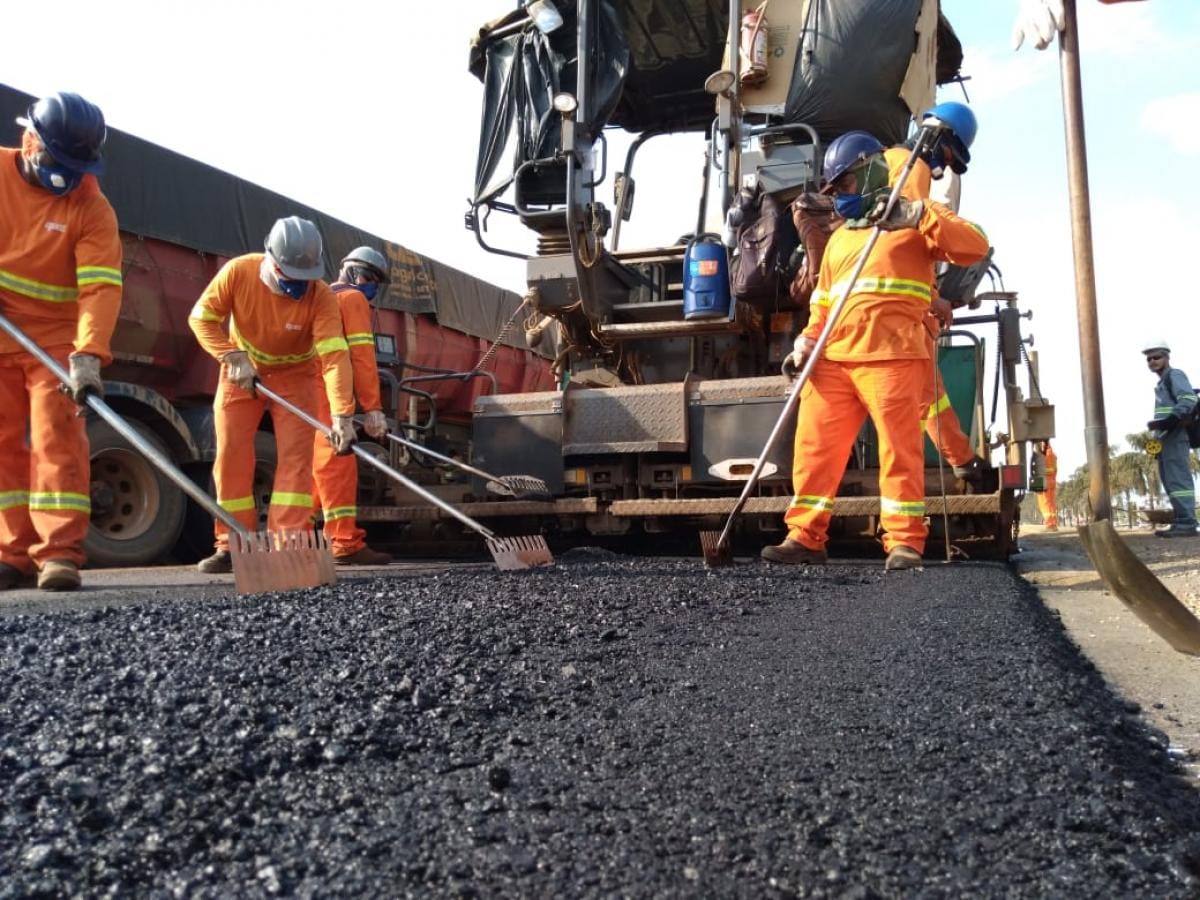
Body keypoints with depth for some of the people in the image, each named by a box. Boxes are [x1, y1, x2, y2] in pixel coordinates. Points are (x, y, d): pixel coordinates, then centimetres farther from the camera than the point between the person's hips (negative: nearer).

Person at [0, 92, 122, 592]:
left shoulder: (92, 209, -12)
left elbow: (101, 287, -22)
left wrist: (88, 354, -36)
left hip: (57, 340, -3)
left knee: (57, 438, -11)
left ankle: (59, 553, -11)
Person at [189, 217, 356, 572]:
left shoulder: (321, 296, -29)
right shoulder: (238, 272, -24)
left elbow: (335, 355, -38)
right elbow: (202, 318, -13)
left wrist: (342, 414, -48)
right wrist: (234, 358, -27)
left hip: (294, 374, -1)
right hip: (241, 371, 2)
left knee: (296, 454, -12)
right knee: (231, 455, 0)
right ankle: (233, 546, 8)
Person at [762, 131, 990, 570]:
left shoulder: (915, 218, 11)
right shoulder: (839, 237, 29)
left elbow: (974, 246, -4)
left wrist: (917, 216, -14)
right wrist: (808, 340, 8)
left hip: (890, 354, -5)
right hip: (833, 359, 6)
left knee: (899, 447, -7)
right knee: (815, 445, -1)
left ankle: (905, 542, 0)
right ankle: (805, 537, 4)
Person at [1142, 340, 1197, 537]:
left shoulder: (1175, 376, -2)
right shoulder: (1162, 383, 25)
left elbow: (1189, 400, -17)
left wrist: (1167, 422, -26)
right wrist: (1157, 427, 11)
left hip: (1175, 437, -10)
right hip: (1166, 438, 10)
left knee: (1178, 479, -13)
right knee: (1170, 481, 8)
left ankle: (1186, 524, -16)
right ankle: (1182, 522, 9)